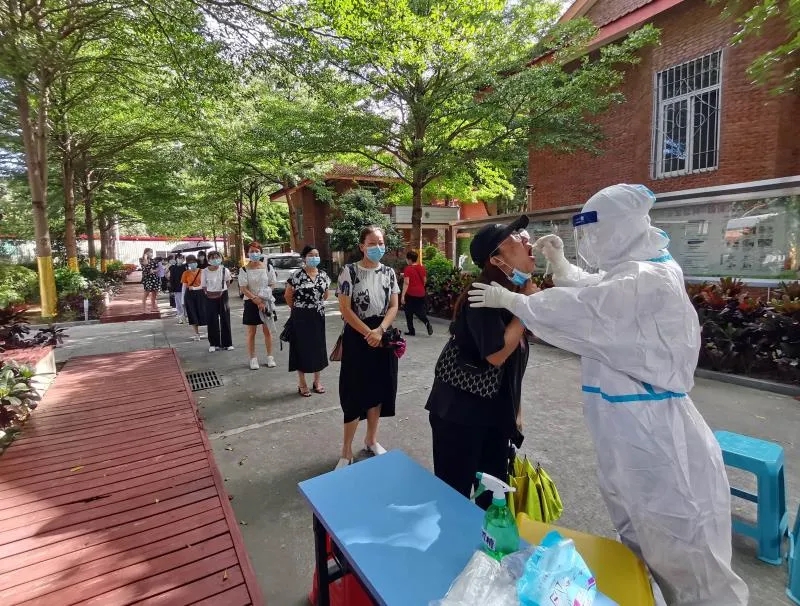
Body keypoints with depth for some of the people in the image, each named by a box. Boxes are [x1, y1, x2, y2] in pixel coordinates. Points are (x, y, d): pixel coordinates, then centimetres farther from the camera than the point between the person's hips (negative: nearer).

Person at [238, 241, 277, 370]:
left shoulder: (267, 267, 1)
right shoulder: (244, 269, -3)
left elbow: (272, 285, 4)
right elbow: (243, 288, -7)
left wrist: (264, 299, -11)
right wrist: (255, 299, -19)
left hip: (266, 303, 1)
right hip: (251, 303, -1)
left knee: (267, 330, 8)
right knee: (251, 332, 5)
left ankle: (270, 357, 19)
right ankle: (253, 359, 15)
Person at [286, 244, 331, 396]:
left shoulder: (323, 275, 3)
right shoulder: (297, 275, -11)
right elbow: (288, 296, -3)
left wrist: (316, 304, 13)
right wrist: (298, 308, 6)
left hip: (318, 316, 4)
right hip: (301, 317, -4)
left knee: (318, 347, 10)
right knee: (302, 347, 3)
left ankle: (317, 381, 25)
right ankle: (302, 384, 16)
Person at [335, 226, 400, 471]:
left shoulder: (389, 272, 5)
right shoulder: (350, 271, -8)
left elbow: (394, 306, 2)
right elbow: (345, 309, -11)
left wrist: (379, 331, -14)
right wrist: (368, 333, -15)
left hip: (383, 336, 5)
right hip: (357, 337, -4)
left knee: (379, 389, 13)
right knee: (354, 392, 0)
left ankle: (371, 439, 33)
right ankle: (346, 450, 14)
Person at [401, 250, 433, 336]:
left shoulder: (408, 269, -12)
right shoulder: (422, 267, 4)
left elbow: (406, 283, -18)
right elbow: (425, 280, 12)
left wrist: (402, 295, -19)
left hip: (410, 294, -5)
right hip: (421, 293, 5)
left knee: (409, 313, 9)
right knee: (420, 311, 15)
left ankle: (411, 331, 14)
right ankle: (428, 323, -10)